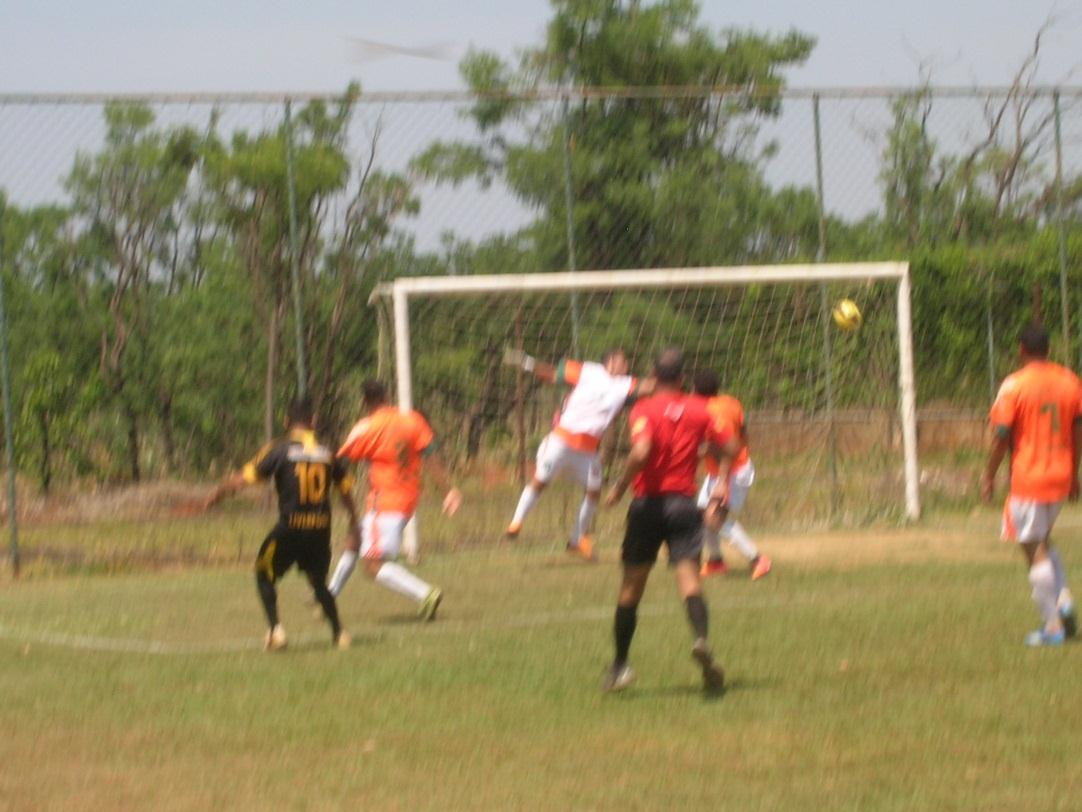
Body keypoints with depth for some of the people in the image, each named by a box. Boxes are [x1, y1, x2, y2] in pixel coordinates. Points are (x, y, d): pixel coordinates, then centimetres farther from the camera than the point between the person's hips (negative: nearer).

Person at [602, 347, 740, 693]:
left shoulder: (645, 410, -7)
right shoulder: (698, 410, 5)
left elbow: (641, 451, -23)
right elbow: (730, 446, 8)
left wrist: (619, 488, -11)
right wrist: (721, 486, 19)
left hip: (648, 504, -2)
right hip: (684, 503, 2)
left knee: (631, 587, 10)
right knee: (689, 580, -8)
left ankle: (620, 665, 17)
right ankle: (702, 639, -37)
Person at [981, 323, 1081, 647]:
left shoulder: (1014, 385, -11)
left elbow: (1001, 437, -12)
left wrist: (989, 475, -1)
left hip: (1027, 477, -6)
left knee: (1035, 551, -1)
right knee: (1044, 542, 24)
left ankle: (1052, 625, -1)